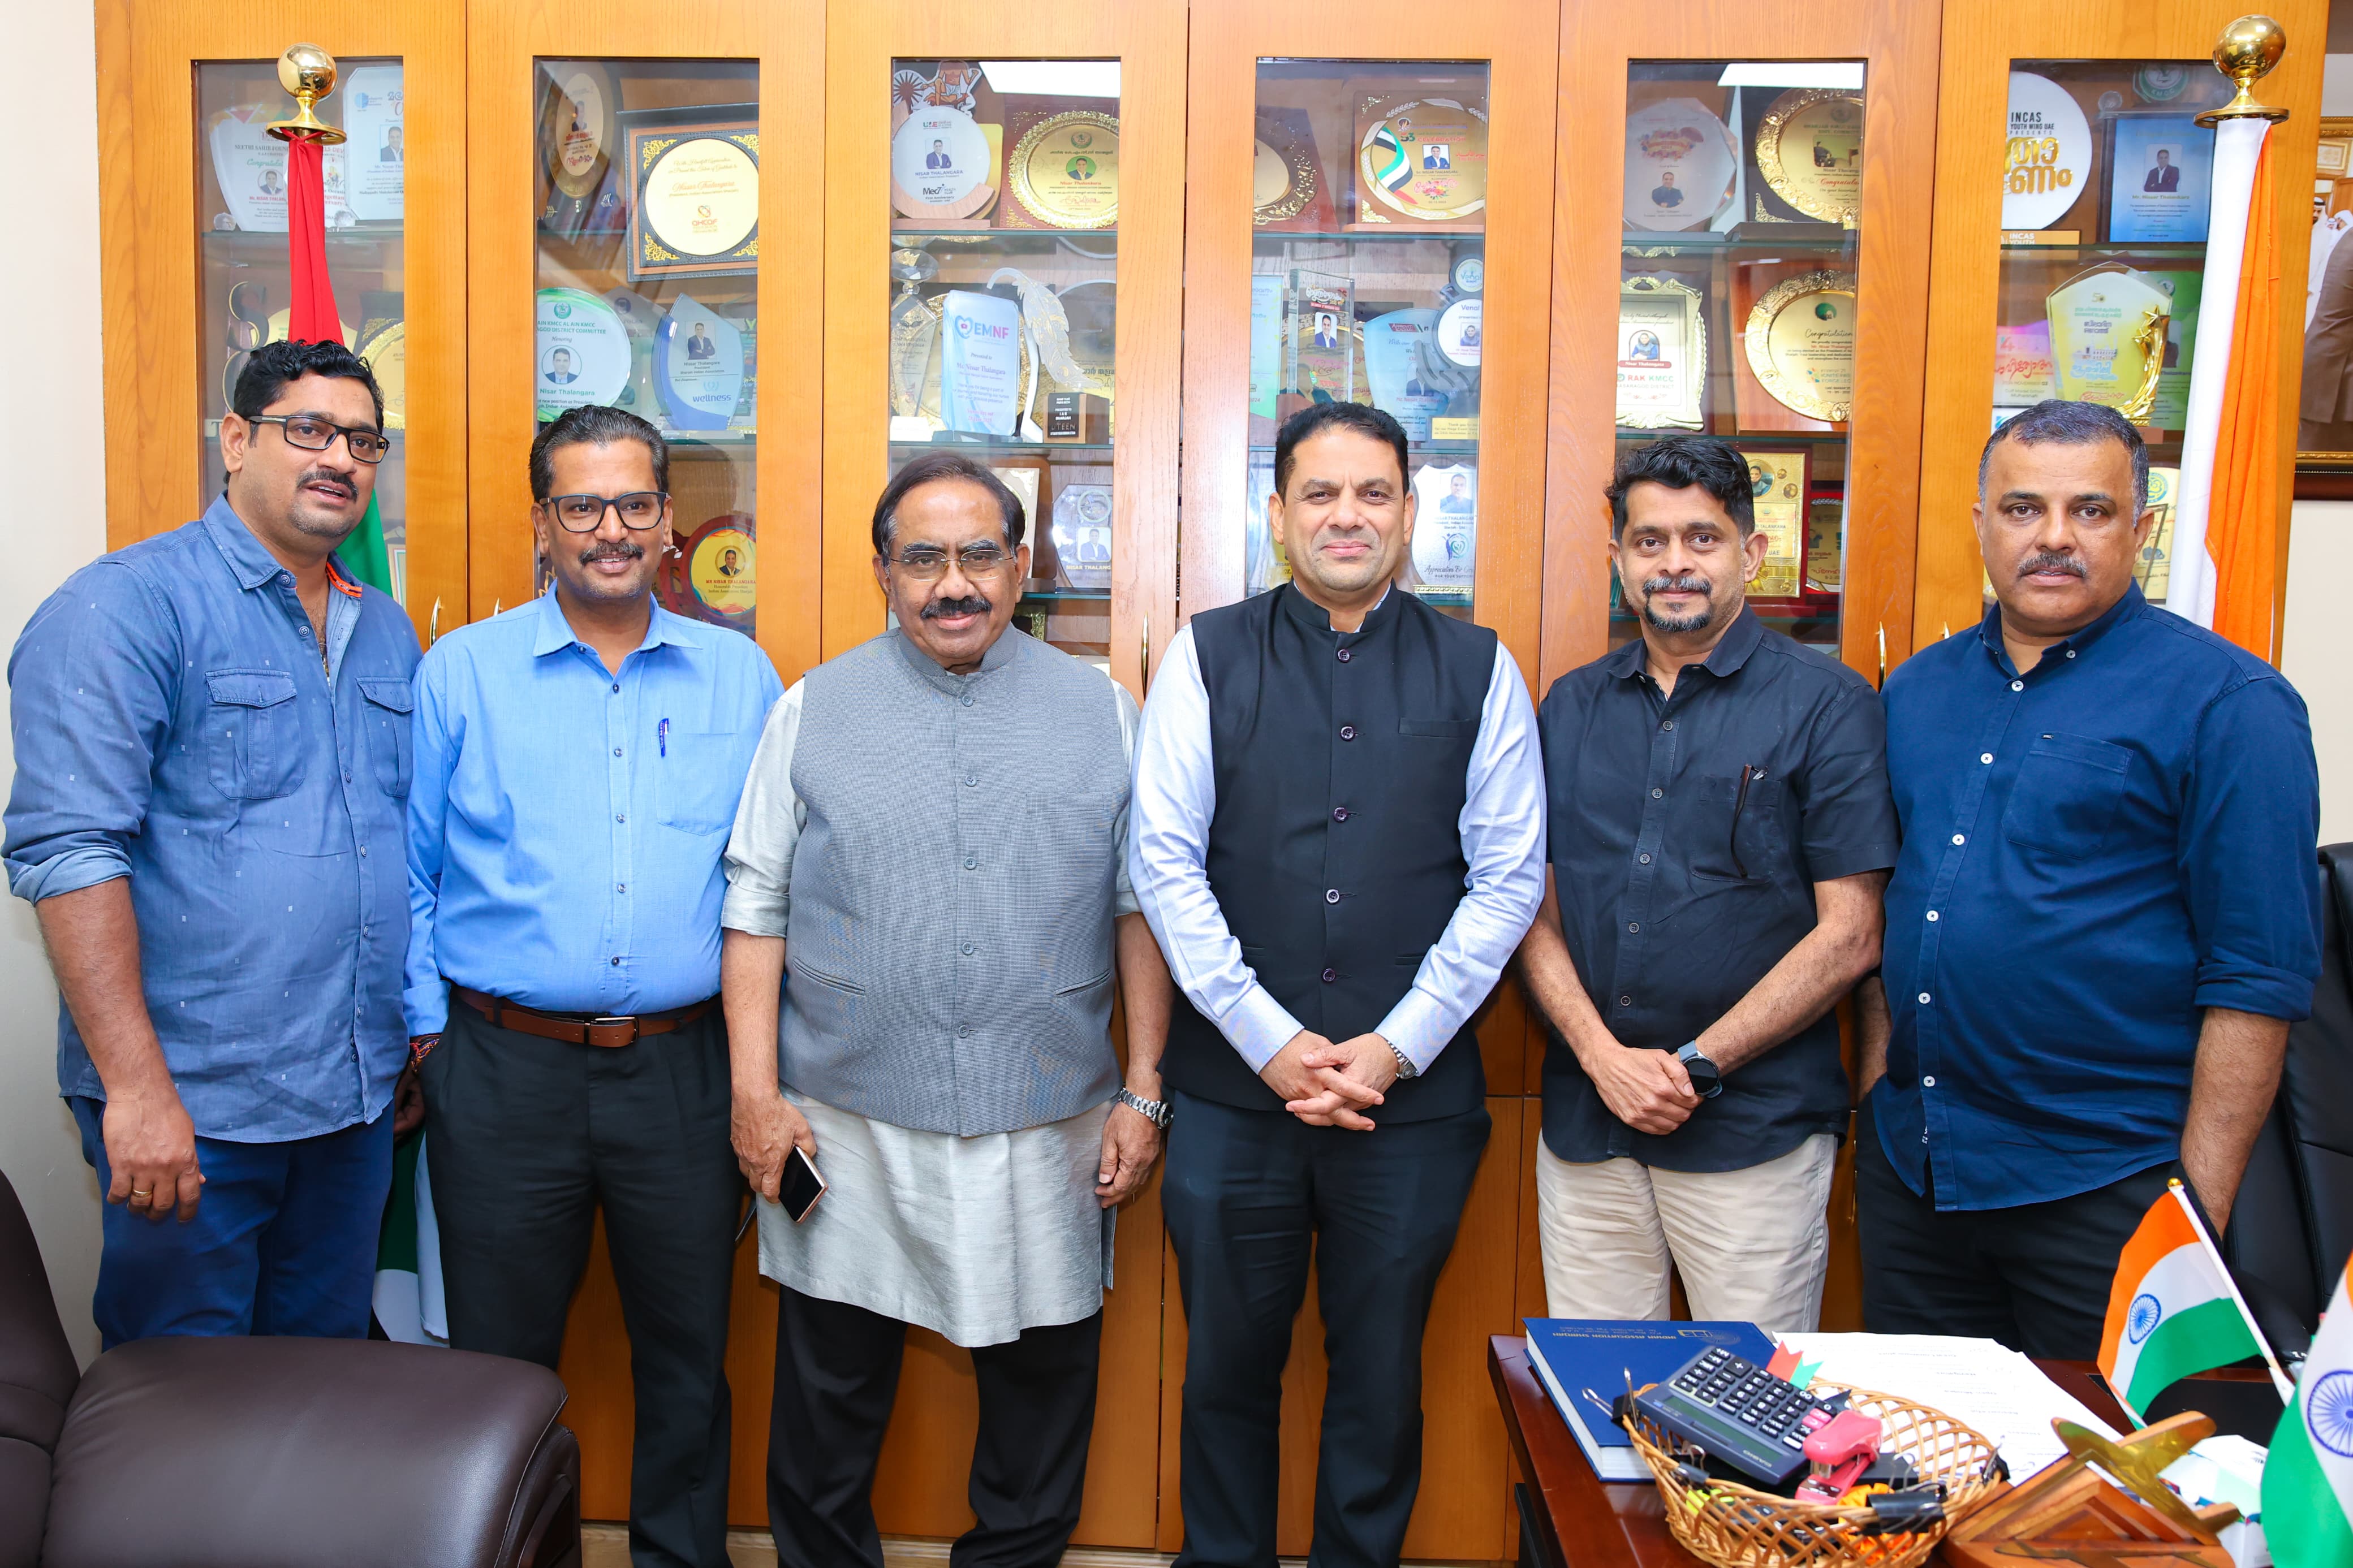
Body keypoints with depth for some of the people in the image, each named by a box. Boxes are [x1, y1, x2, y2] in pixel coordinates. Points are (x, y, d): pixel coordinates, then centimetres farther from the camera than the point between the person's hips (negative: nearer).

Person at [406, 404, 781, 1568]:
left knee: (686, 1358, 13)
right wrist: (427, 1028, -2)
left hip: (684, 1070, 1)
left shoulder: (740, 678, 5)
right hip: (505, 1071, -1)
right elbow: (408, 868, 4)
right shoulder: (461, 672, 2)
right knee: (501, 1363, 13)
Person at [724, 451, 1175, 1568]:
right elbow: (757, 909, 2)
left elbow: (1141, 911, 4)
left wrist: (1142, 1095, 0)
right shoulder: (814, 709, 2)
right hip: (847, 1126, 0)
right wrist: (754, 1093, -4)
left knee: (1043, 1378, 13)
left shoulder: (1103, 712, 3)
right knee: (829, 1392, 13)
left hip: (1047, 1129, 1)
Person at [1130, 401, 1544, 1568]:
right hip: (1233, 1086, 0)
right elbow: (1166, 862, -3)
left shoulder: (1477, 670, 3)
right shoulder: (1209, 656, 2)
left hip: (1414, 1094, 0)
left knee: (1380, 1375, 14)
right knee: (1227, 1366, 15)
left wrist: (1394, 1047, -8)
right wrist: (1271, 1041, -9)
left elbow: (1508, 879, 1)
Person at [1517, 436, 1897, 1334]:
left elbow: (1848, 936, -6)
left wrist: (1698, 1066, -11)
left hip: (1755, 1128, -3)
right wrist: (1603, 1057, -8)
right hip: (1585, 1124, 4)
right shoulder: (1570, 709, 10)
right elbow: (1538, 914, 7)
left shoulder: (1826, 705, -1)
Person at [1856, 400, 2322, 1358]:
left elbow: (2258, 979, -12)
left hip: (2104, 1184, -5)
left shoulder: (2226, 702, -8)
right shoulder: (1917, 688, 9)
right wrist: (1875, 1099, 9)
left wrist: (2198, 1209, -15)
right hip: (1909, 1168, 6)